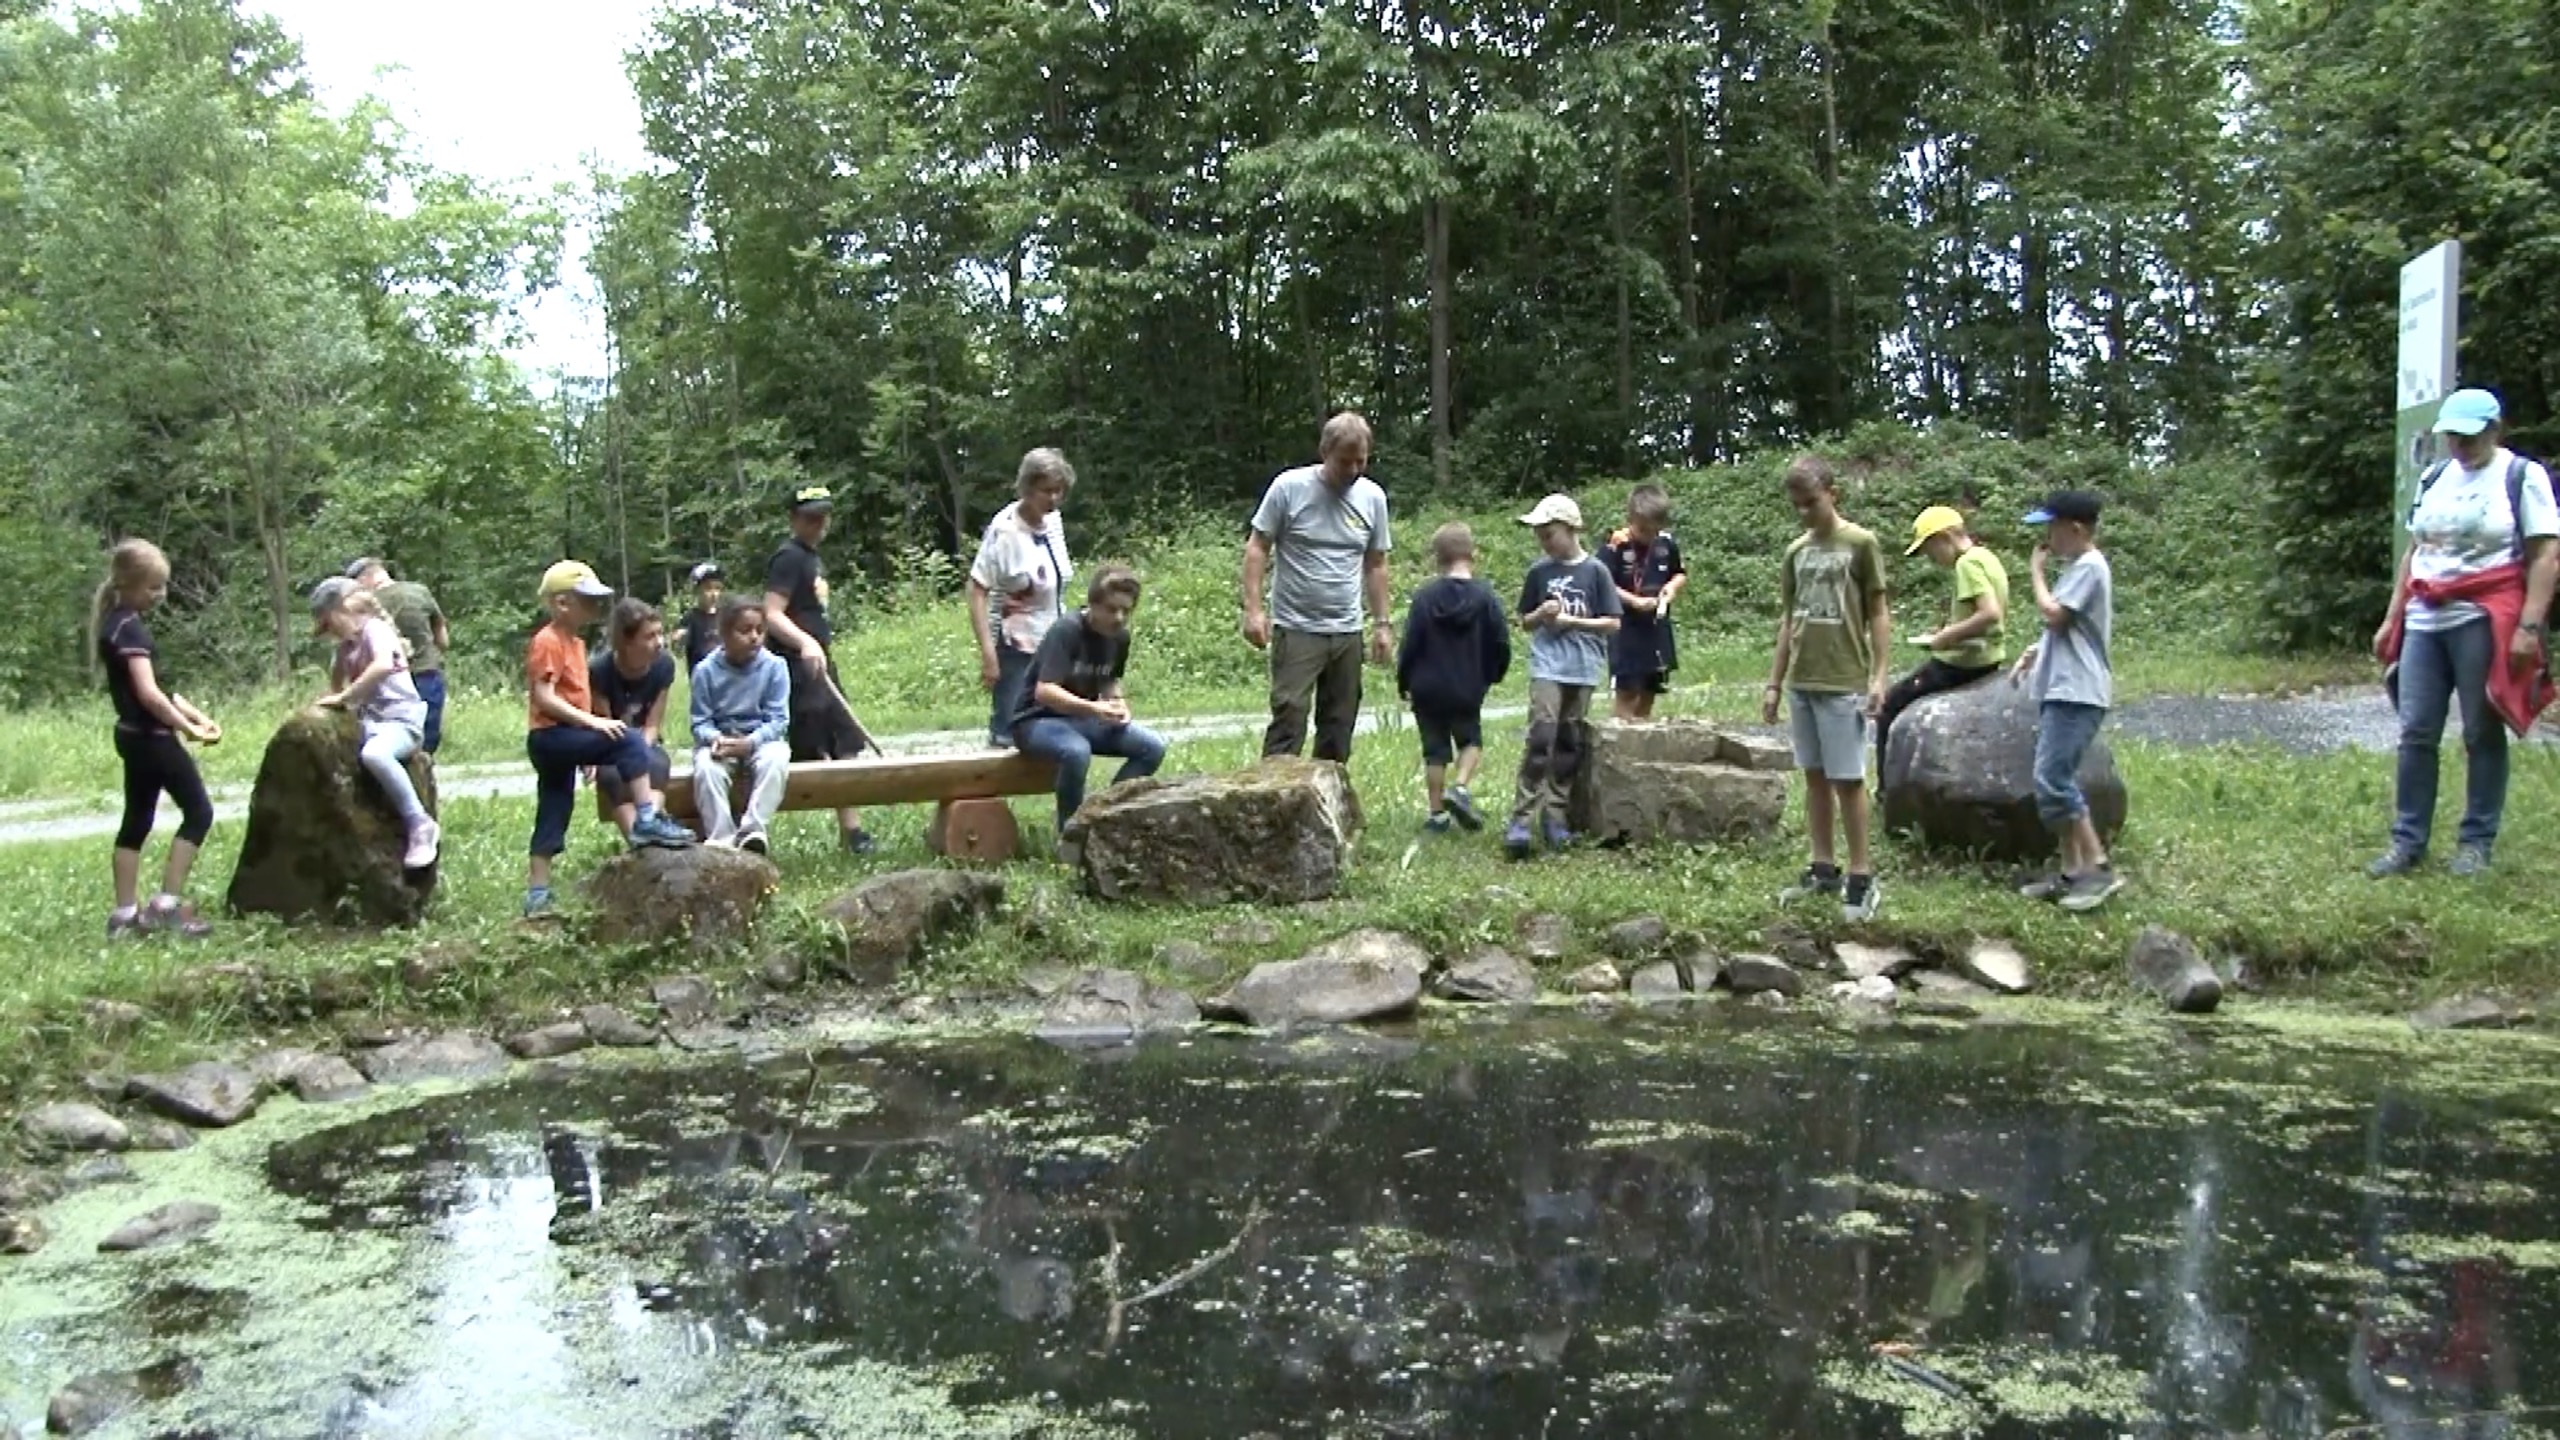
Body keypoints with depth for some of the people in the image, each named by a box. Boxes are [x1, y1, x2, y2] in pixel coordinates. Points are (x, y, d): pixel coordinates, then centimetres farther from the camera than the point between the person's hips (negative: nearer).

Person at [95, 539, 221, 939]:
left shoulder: (116, 623, 14)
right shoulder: (129, 628, -18)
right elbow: (148, 693, -25)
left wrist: (198, 715, 10)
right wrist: (189, 729, -18)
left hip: (134, 735, 10)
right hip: (151, 736, -10)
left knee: (137, 819, 12)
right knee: (198, 810, -4)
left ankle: (125, 914, 14)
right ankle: (167, 904, -5)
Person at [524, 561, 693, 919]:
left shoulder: (575, 641, 18)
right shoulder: (548, 641, -12)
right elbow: (544, 697, -21)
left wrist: (594, 752, 20)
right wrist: (593, 722, -26)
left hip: (564, 740, 10)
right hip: (550, 735, -10)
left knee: (552, 818, 10)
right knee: (627, 741, -22)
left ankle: (537, 896, 14)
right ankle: (647, 820, -22)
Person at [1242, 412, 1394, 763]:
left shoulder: (1373, 497, 8)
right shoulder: (1289, 487, -5)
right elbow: (1257, 548, -3)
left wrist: (1382, 623, 12)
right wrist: (1253, 609, -11)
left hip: (1347, 632, 5)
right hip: (1296, 629, -5)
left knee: (1340, 724, 8)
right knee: (1289, 716, -11)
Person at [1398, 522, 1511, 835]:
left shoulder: (1424, 597, -9)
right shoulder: (1485, 596, -7)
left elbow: (1410, 645, -8)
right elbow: (1501, 644, -3)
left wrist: (1403, 683, 6)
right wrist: (1493, 675, 16)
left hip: (1427, 691, 0)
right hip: (1469, 690, 0)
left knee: (1435, 751, 10)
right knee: (1471, 741, 20)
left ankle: (1438, 814, 12)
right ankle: (1460, 786, -5)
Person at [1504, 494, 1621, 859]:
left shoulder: (1595, 571, 1)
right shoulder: (1539, 572, 7)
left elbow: (1612, 623, -1)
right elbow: (1525, 623, 14)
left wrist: (1569, 620, -9)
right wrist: (1542, 615, -7)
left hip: (1583, 669, 0)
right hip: (1547, 667, 0)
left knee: (1569, 744, 6)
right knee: (1541, 739, -14)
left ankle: (1555, 816, 18)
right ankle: (1521, 821, -15)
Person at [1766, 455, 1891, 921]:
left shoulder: (1861, 544, -5)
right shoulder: (1795, 552, 10)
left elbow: (1878, 613, -4)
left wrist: (1878, 677, -11)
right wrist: (1774, 683, 12)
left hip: (1844, 684, -5)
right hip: (1801, 683, 5)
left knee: (1847, 779, -3)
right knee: (1814, 776, 10)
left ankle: (1861, 877, 4)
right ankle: (1823, 869, 18)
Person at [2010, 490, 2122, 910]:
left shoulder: (2088, 567, -12)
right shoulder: (2077, 567, 20)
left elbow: (2054, 615, -18)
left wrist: (2037, 573, -5)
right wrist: (2037, 650, 15)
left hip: (2076, 694, -11)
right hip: (2060, 690, 11)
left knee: (2052, 781, -15)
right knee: (2056, 782, 9)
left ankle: (2098, 868, -10)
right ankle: (2072, 871, 12)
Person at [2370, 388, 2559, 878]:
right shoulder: (2433, 479, 16)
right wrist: (2392, 618, 15)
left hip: (2484, 621, -5)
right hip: (2425, 620, 5)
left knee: (2483, 735, 2)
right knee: (2416, 733, 2)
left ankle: (2476, 843, 11)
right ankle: (2407, 842, 7)